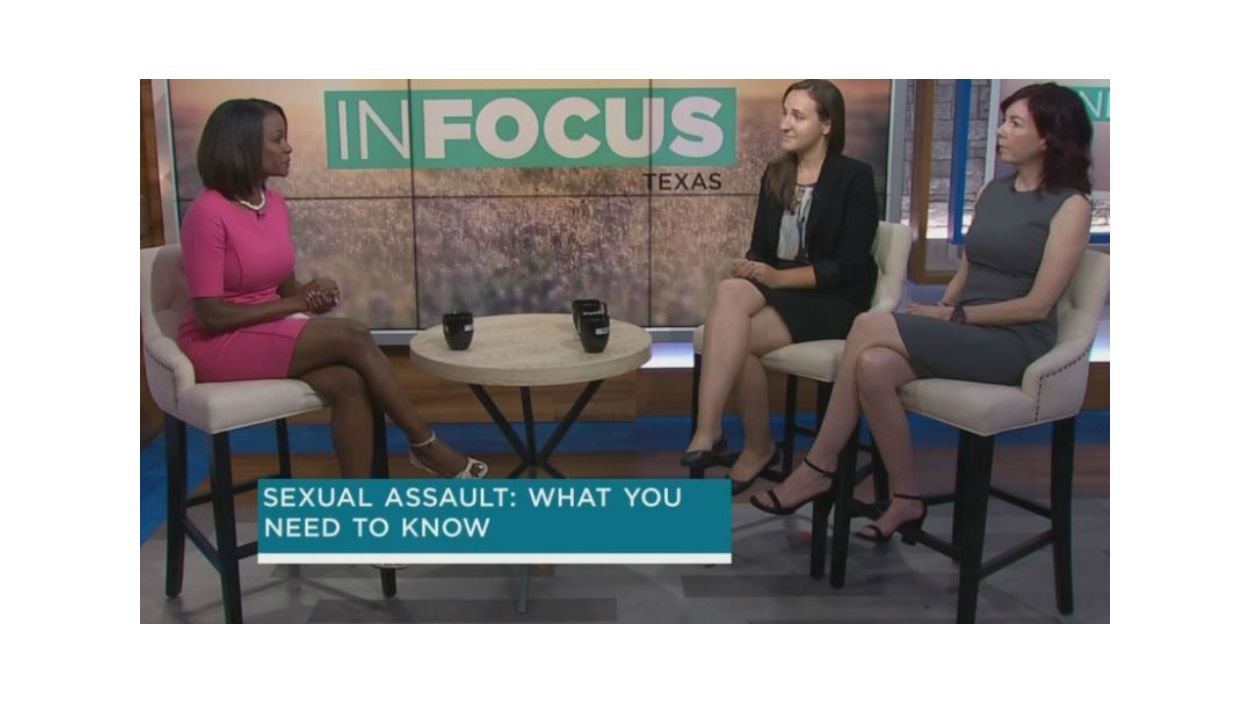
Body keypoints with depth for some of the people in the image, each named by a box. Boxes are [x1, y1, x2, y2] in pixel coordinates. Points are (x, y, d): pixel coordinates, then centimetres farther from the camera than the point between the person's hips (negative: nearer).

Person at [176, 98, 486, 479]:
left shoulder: (274, 203, 6)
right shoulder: (208, 213, -18)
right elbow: (209, 315, -19)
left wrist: (311, 293, -9)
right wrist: (294, 304, -15)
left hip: (271, 333, 7)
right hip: (218, 345, -6)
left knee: (349, 383, -24)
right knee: (352, 336, -24)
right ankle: (424, 442, -10)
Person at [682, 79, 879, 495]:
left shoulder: (854, 177, -5)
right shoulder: (775, 176, 12)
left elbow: (850, 264, -12)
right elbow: (760, 246, 11)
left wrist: (779, 277, -22)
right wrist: (749, 269, -14)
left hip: (833, 300, -5)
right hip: (777, 290, 5)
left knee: (737, 338, -30)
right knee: (730, 293, -32)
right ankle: (709, 433, -33)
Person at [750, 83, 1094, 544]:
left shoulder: (1070, 205, -5)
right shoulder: (993, 191, 16)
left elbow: (1037, 304, -12)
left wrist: (952, 316, -11)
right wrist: (939, 314, -3)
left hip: (1014, 343, -6)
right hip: (964, 333, 6)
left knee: (870, 326, -25)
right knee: (872, 365, -26)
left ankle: (819, 468, -12)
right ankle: (905, 500, -14)